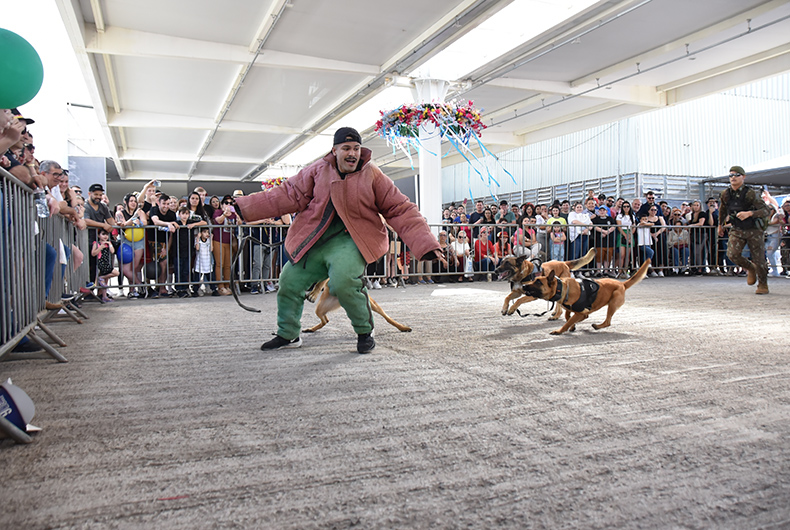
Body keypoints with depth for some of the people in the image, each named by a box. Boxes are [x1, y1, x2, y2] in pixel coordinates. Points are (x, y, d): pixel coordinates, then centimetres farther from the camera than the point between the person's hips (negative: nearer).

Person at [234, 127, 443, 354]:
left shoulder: (372, 175, -5)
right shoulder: (318, 170, 3)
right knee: (289, 282, 7)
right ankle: (288, 335, 33)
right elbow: (290, 194, 5)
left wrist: (426, 245, -14)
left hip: (352, 240, -5)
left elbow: (401, 211, -4)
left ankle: (365, 332, -4)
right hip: (314, 242, 5)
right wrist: (244, 206, -1)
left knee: (343, 282, -31)